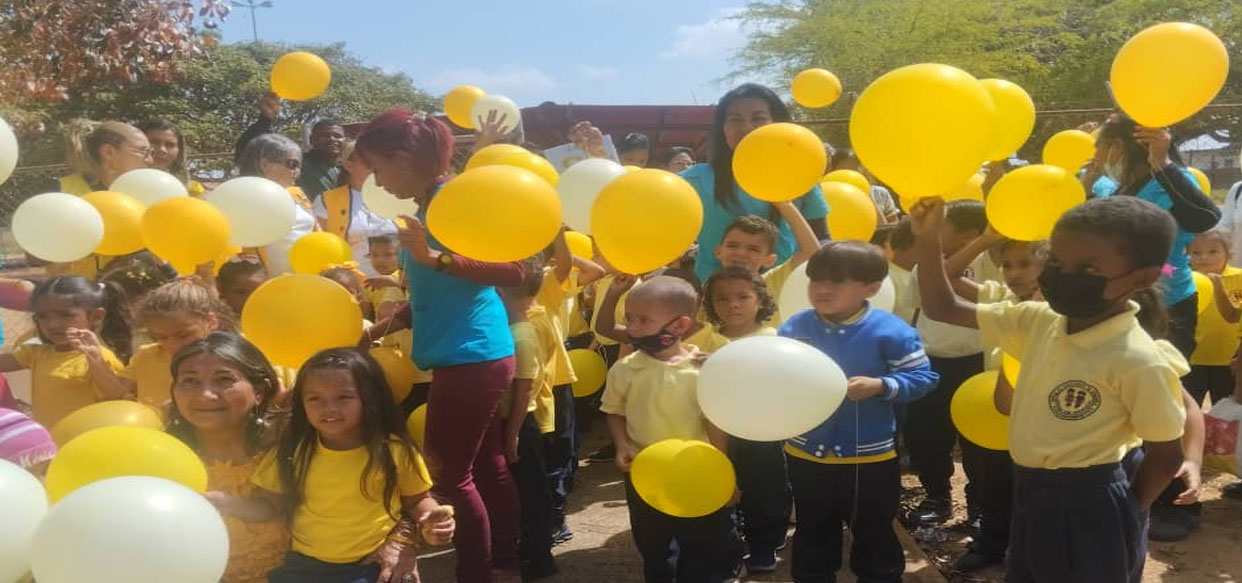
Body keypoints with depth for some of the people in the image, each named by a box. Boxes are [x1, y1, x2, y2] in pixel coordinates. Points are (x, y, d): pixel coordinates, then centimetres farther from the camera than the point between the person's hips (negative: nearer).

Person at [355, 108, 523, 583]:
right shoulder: (428, 204, 12)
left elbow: (512, 271, -22)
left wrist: (436, 257, -29)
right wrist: (383, 327, 16)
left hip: (471, 358, -10)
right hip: (471, 356, 10)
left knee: (449, 474, 0)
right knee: (485, 464, 18)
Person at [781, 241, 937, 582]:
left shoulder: (890, 332, -15)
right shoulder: (794, 328, -5)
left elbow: (923, 378, -11)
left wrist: (880, 386, -25)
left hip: (870, 455, -3)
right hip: (806, 453, 3)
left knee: (874, 536, 16)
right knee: (812, 535, 21)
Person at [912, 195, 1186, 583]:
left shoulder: (1137, 361, -22)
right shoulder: (1039, 321, -4)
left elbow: (1166, 457, -11)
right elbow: (943, 308, -1)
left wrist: (1122, 517, 0)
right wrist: (927, 238, -12)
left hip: (1087, 506, -7)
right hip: (1029, 492, 7)